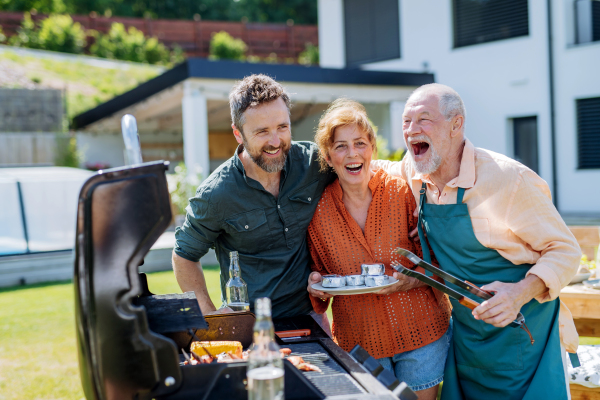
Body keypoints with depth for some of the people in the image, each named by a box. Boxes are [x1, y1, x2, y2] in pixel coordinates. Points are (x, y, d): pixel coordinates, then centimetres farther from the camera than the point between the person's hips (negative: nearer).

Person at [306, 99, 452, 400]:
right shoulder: (318, 209, -4)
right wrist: (316, 282, -11)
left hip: (421, 331, -1)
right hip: (359, 339, 1)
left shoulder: (403, 192, -8)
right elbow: (319, 268, 10)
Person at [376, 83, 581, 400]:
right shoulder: (411, 173, -3)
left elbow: (564, 249, -15)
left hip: (523, 334, -5)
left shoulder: (508, 179, -21)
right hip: (465, 335, 5)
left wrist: (521, 292, -31)